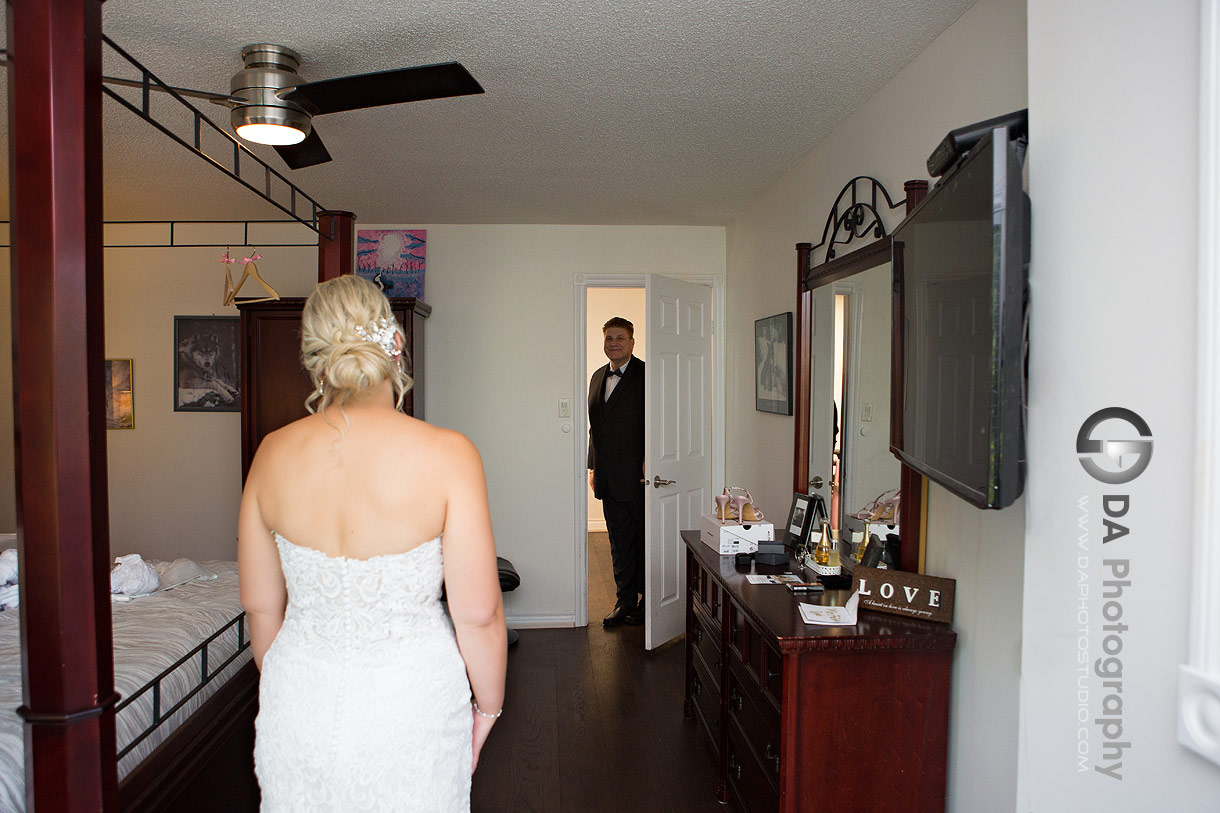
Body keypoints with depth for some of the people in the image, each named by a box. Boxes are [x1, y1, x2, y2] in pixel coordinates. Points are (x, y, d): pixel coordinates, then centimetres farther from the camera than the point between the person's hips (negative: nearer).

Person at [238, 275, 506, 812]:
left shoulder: (273, 454, -8)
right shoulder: (447, 455, -19)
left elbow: (261, 606, 3)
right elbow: (478, 614, -15)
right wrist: (487, 705, 2)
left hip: (299, 696, 3)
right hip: (412, 702, -2)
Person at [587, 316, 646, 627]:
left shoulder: (646, 375, -7)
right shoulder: (598, 377, 14)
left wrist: (648, 462, -17)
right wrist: (593, 466, 15)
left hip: (637, 473, -6)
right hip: (609, 477, 7)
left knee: (643, 539, 4)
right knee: (619, 541, 13)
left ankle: (647, 601, 17)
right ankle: (625, 601, 23)